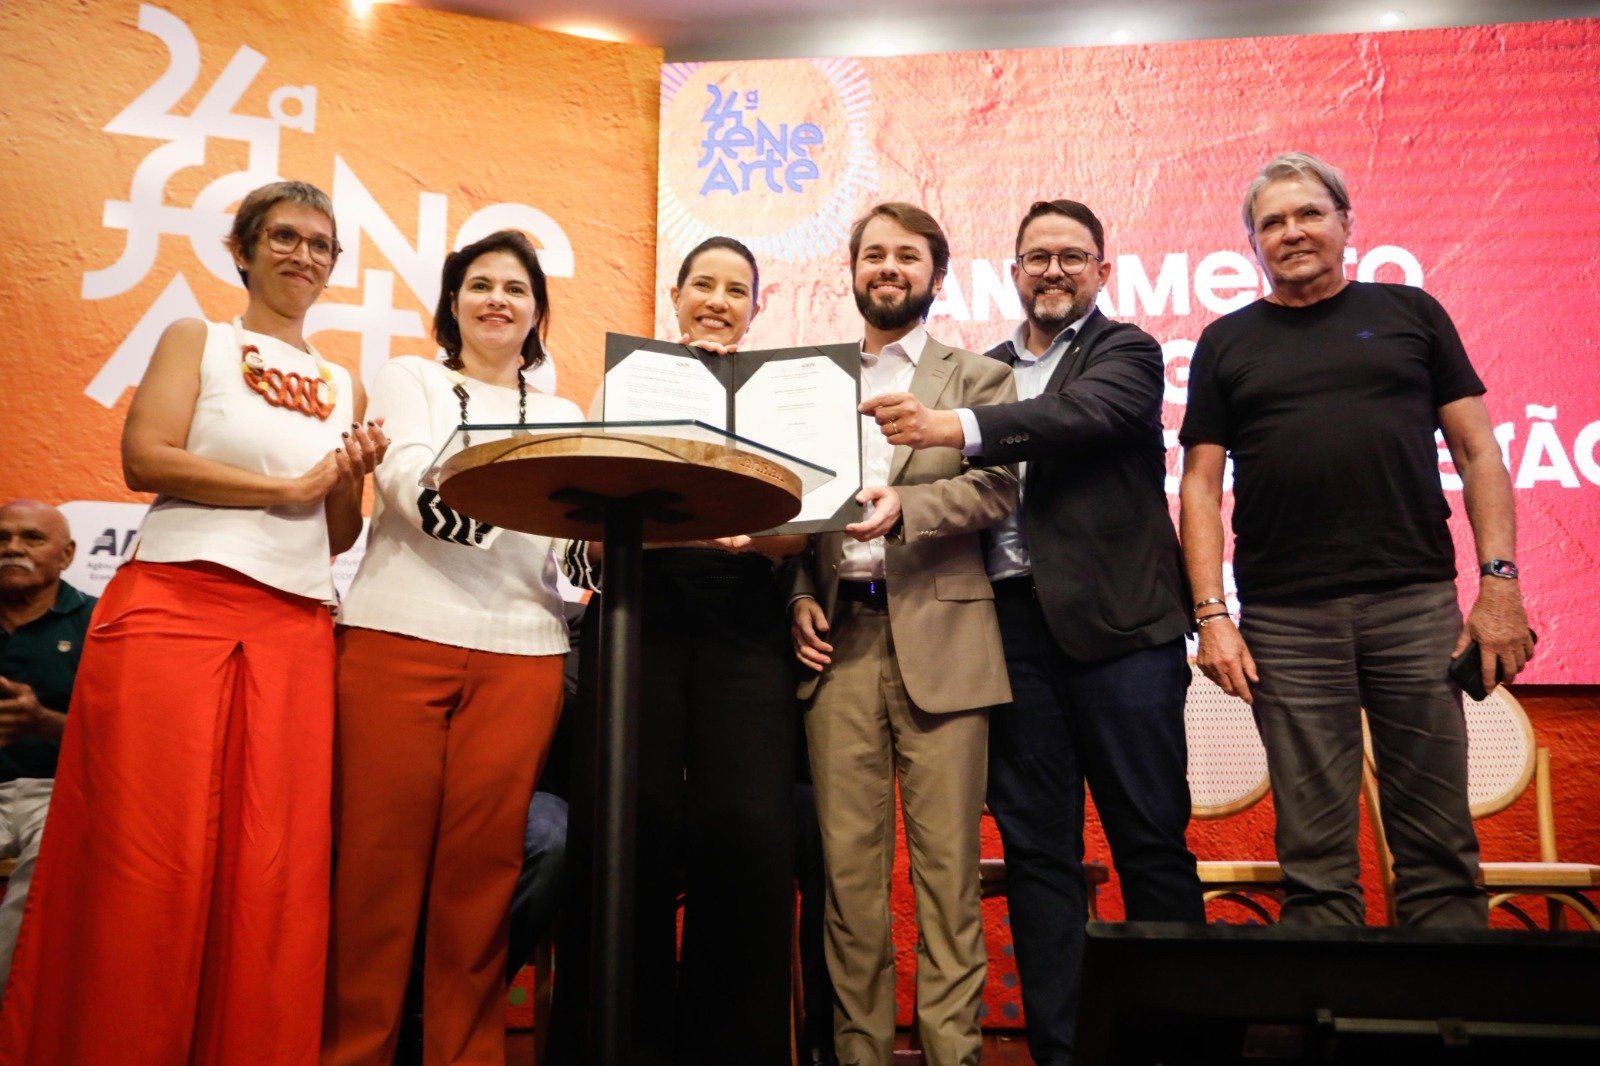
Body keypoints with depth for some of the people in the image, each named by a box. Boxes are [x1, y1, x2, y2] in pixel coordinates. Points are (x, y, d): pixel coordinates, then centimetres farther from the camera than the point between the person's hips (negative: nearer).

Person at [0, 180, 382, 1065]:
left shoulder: (343, 386, 20)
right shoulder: (195, 340, 11)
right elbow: (145, 459, -7)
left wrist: (354, 480, -1)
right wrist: (292, 487, -6)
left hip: (293, 632, 4)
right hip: (174, 608, -3)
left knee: (272, 870, -2)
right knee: (145, 861, -6)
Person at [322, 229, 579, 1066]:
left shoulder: (565, 417, 20)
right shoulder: (409, 380, 12)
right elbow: (414, 490, -6)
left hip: (520, 652, 2)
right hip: (401, 636, -2)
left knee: (480, 866, 0)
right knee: (381, 859, -2)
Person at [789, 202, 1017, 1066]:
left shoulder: (979, 379, 12)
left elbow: (998, 488, -2)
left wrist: (905, 505, -18)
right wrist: (798, 593, 0)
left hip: (938, 635, -2)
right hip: (837, 634, 2)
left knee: (946, 858, -2)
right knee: (848, 860, 3)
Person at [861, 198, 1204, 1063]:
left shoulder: (1125, 352, 5)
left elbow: (1085, 415, -16)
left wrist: (956, 429, -28)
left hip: (1115, 621, -4)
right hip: (1012, 626, 4)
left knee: (1151, 841, 0)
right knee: (1036, 848, 7)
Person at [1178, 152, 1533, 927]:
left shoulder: (1408, 313, 12)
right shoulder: (1227, 343, 12)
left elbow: (1476, 451, 8)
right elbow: (1201, 485, 7)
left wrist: (1499, 582, -2)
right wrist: (1211, 615, -3)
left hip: (1416, 603, 0)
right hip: (1285, 620, 0)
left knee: (1438, 836, 3)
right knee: (1314, 851, 3)